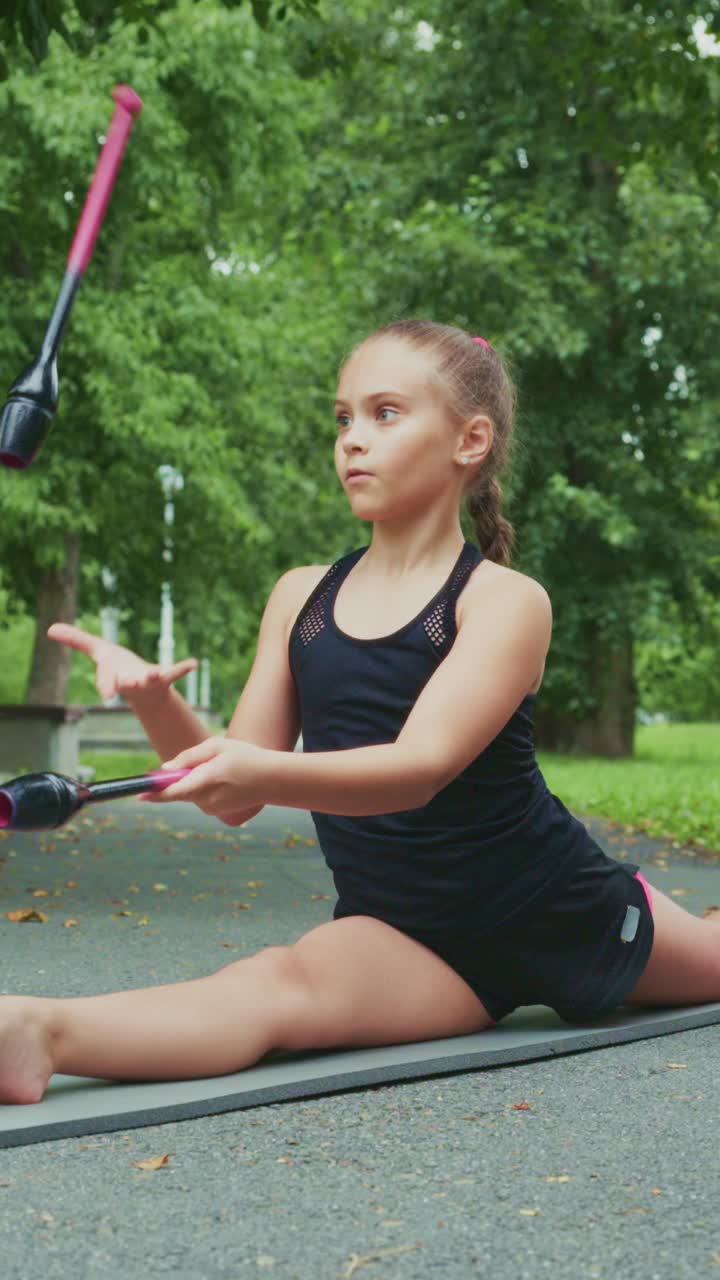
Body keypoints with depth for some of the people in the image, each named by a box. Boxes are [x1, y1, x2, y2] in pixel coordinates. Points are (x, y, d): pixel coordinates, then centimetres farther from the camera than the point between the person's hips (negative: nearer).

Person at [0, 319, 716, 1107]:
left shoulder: (503, 599, -15)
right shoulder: (299, 598, 1)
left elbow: (421, 766, -32)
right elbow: (237, 799, -4)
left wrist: (268, 774, -51)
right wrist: (155, 703, -24)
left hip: (559, 916, -1)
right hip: (408, 941, 2)